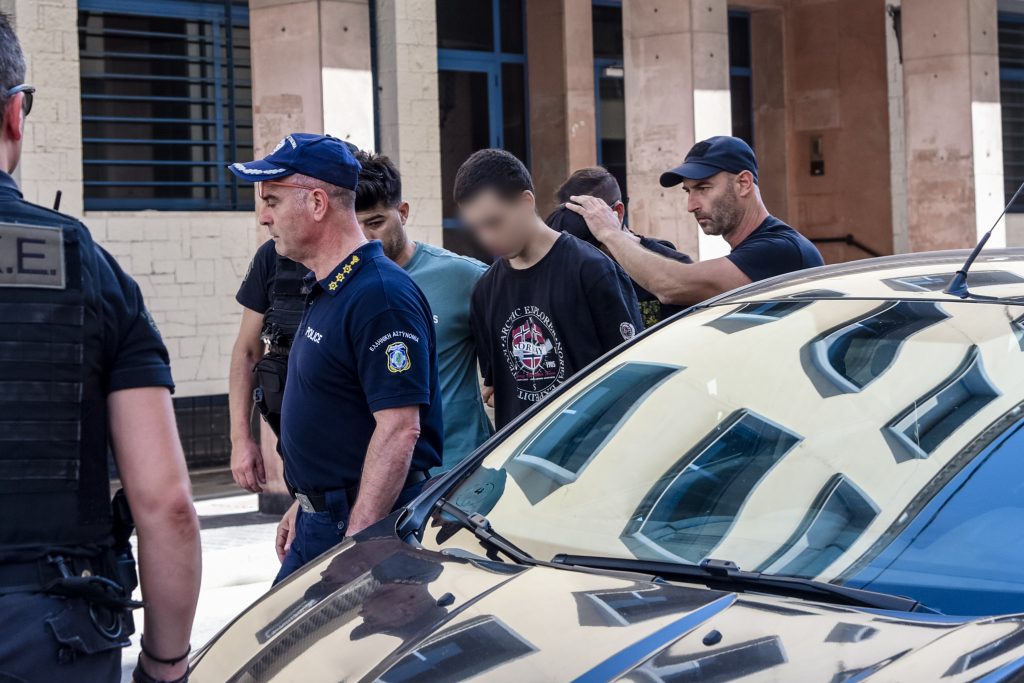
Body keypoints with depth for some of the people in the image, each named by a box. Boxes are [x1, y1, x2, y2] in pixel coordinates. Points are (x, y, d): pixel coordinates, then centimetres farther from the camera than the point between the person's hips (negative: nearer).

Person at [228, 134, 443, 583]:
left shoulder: (380, 297, -19)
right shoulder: (325, 291, 14)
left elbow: (399, 429, -24)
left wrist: (358, 540, -25)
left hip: (369, 527, -10)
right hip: (320, 522, 10)